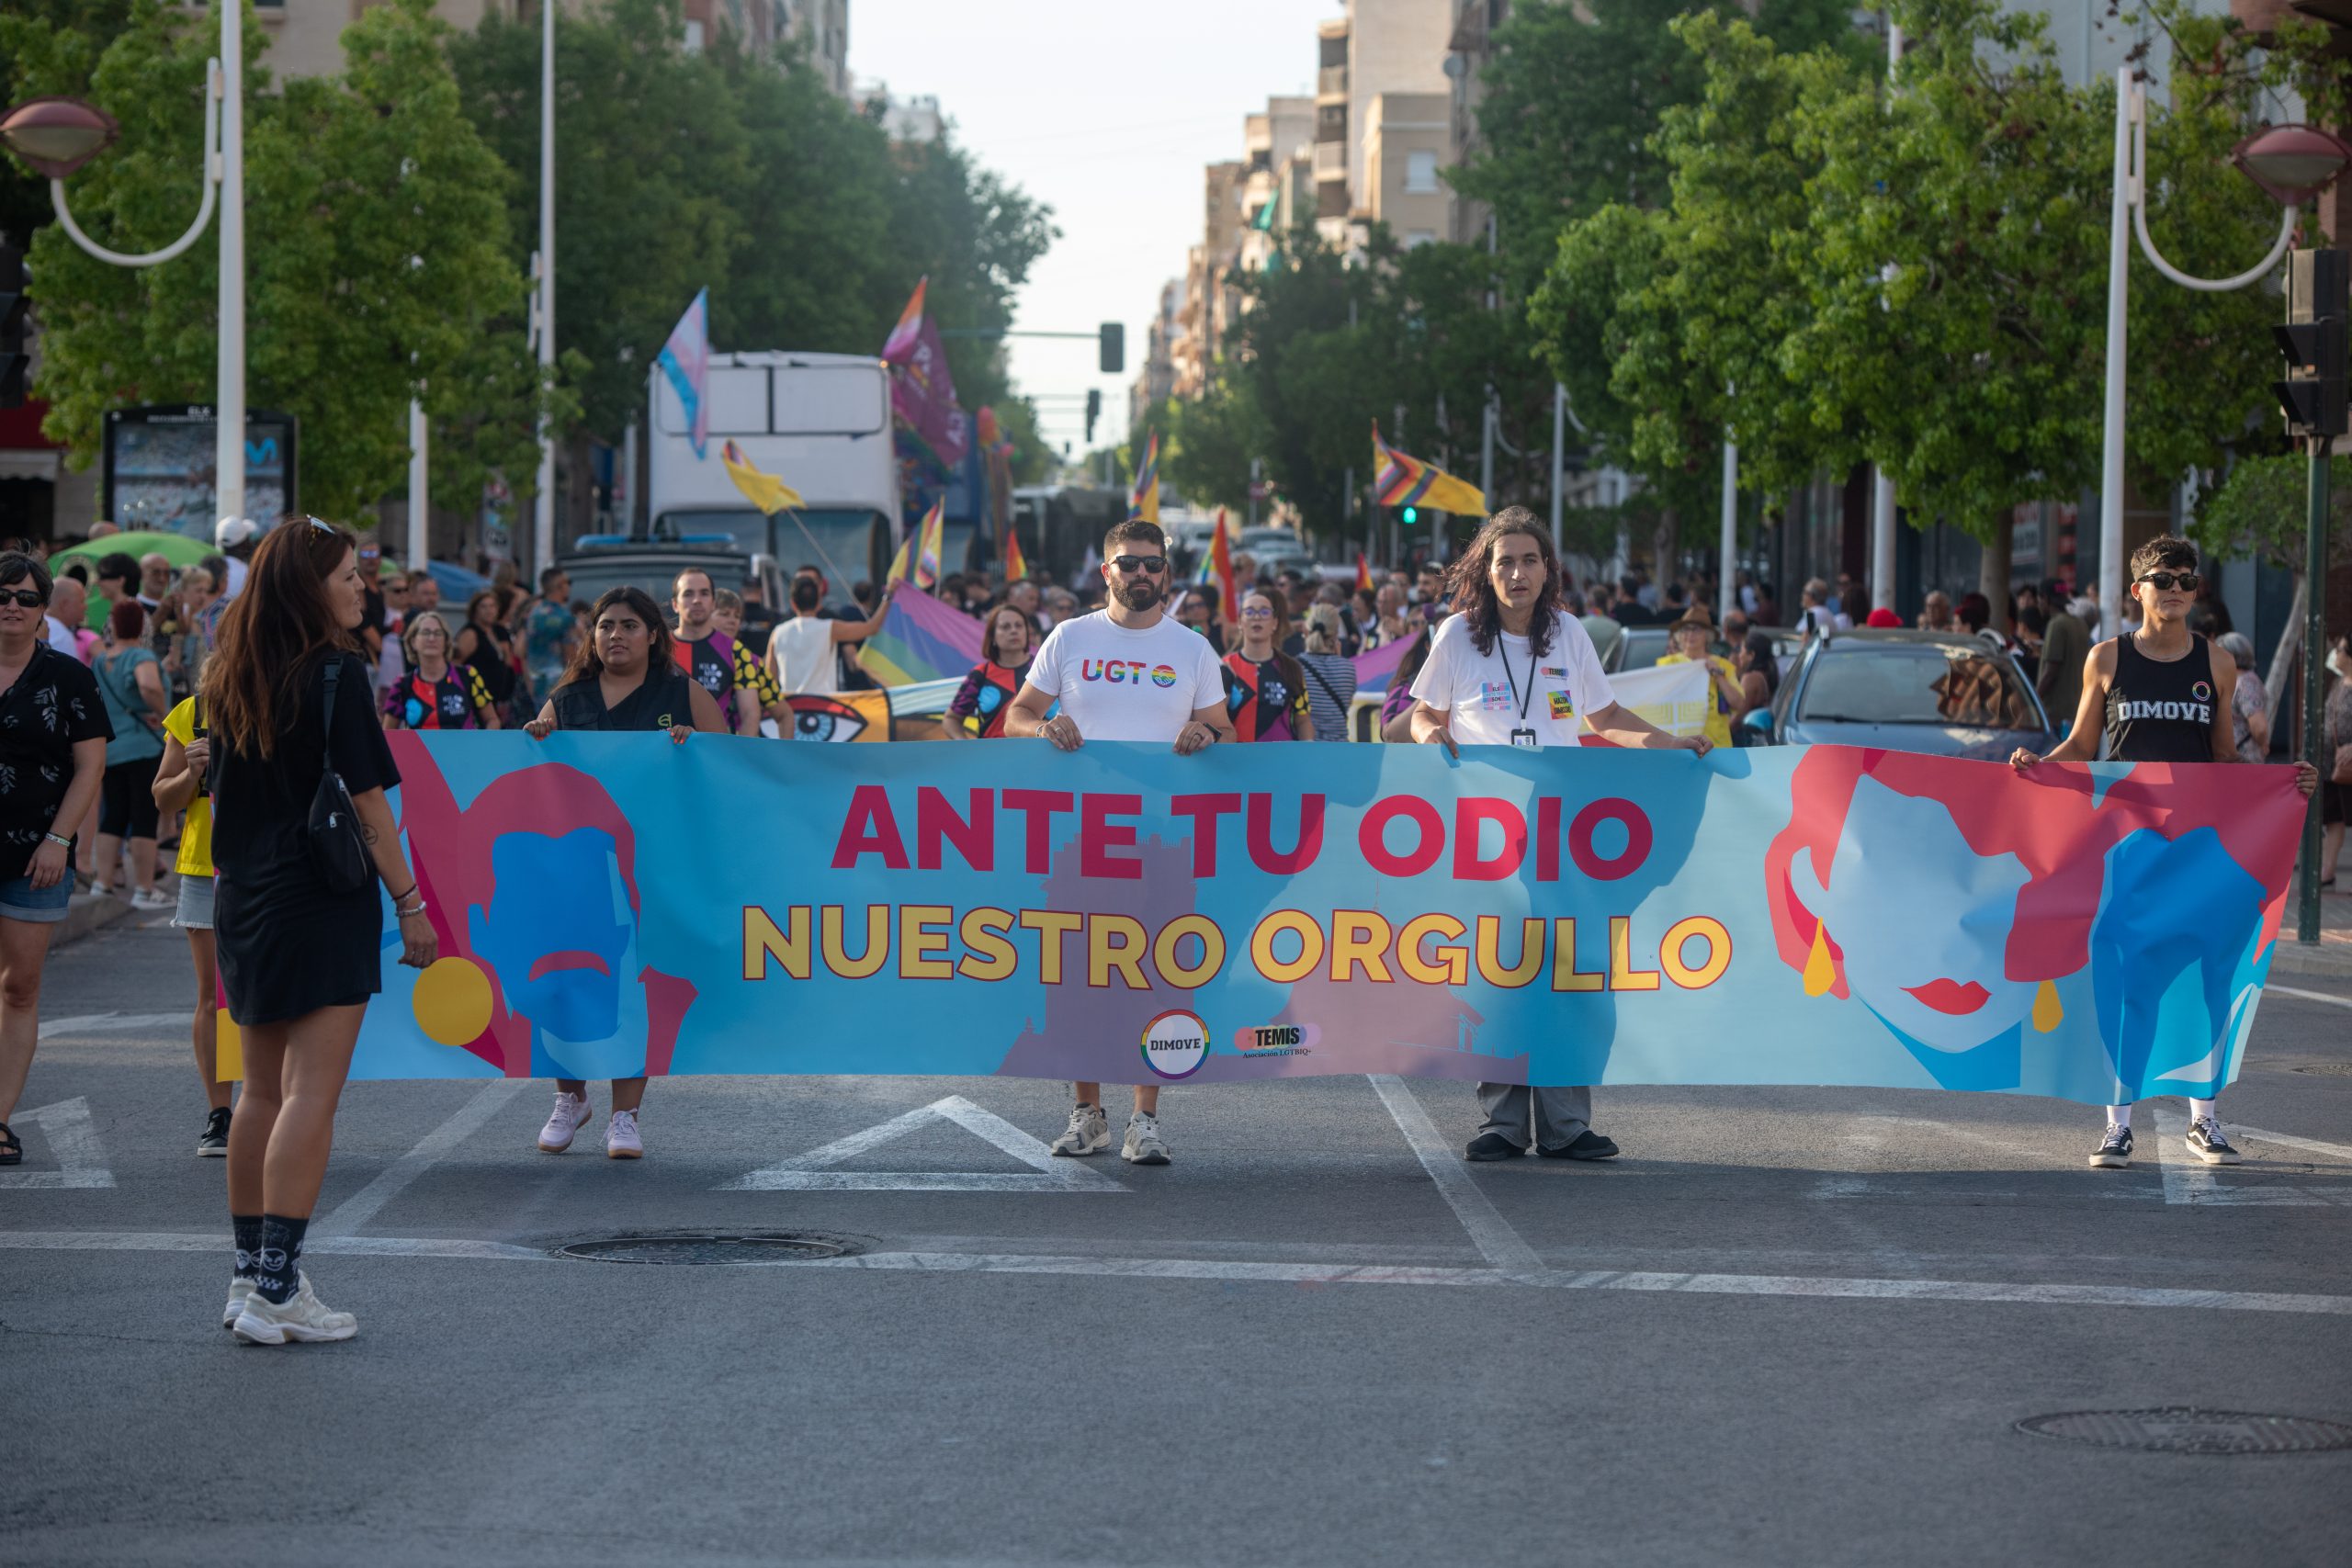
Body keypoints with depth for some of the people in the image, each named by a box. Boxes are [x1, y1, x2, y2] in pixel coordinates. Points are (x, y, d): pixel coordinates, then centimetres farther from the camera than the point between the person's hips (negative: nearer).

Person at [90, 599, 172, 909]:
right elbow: (149, 686, -34)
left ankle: (103, 882, 13)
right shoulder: (141, 656, -13)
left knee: (113, 817, 14)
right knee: (145, 819, -3)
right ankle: (144, 890, -3)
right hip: (143, 747, -6)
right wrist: (163, 713, -19)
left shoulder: (100, 660, 8)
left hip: (109, 750, 6)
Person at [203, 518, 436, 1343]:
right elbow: (366, 801, -13)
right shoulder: (335, 671, -12)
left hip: (245, 904, 8)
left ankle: (251, 1276, 17)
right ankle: (277, 1289, -10)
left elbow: (222, 796, 15)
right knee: (310, 1093, -7)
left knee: (263, 1093, 14)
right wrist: (410, 903, -9)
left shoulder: (231, 678, 9)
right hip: (325, 904, -8)